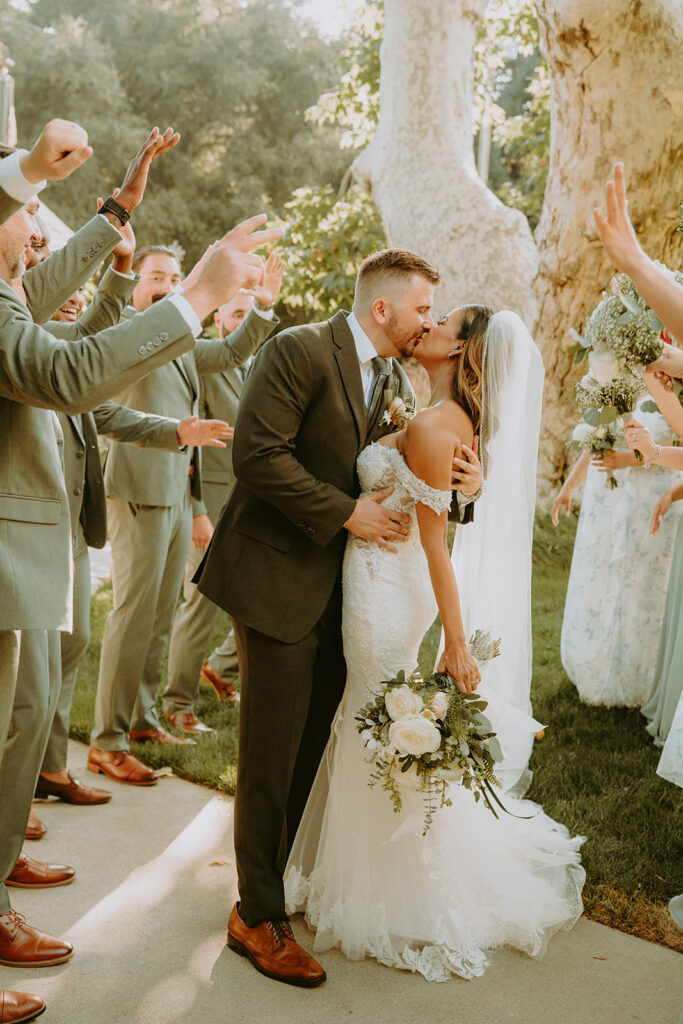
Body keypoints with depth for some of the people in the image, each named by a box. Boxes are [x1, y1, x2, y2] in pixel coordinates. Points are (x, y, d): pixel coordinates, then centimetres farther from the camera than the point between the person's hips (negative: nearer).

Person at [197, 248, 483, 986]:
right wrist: (346, 514, -19)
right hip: (280, 581, -7)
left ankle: (290, 877, 31)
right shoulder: (300, 351, -12)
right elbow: (257, 452, -21)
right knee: (273, 752, 0)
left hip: (345, 589, 8)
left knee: (315, 745, 14)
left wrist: (460, 483, -7)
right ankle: (258, 915, 12)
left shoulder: (398, 382, 13)